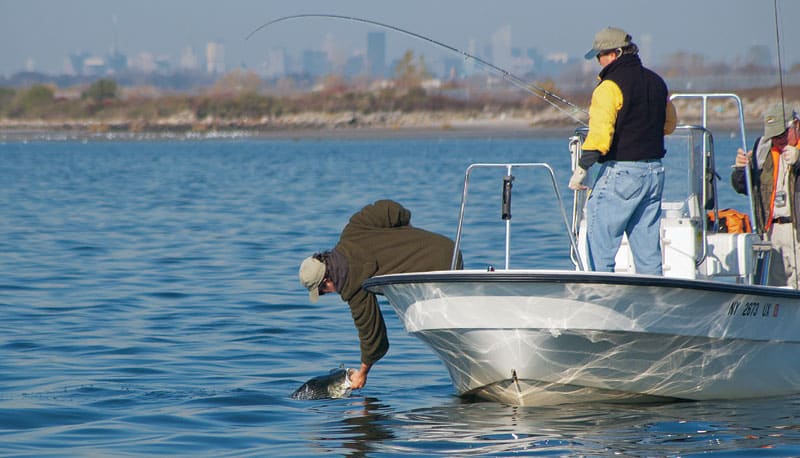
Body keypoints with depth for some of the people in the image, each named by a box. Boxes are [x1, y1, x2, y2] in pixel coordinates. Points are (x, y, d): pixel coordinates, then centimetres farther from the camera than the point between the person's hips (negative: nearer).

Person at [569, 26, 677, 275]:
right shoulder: (656, 82, 12)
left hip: (620, 172, -8)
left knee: (600, 247, -4)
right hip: (654, 171, 8)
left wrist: (582, 168, -21)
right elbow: (670, 124, 25)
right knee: (648, 250, 11)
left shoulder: (610, 86, -12)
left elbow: (600, 133, -22)